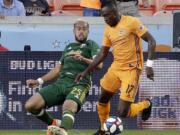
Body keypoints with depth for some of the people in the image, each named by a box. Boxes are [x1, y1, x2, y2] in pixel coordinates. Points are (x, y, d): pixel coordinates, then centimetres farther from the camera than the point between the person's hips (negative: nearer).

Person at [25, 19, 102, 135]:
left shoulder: (91, 45, 13)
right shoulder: (68, 47, 30)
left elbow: (99, 64, -5)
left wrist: (83, 59, -24)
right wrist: (39, 81, 26)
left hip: (79, 84, -6)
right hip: (61, 82, 6)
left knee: (69, 107, -41)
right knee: (30, 105, -11)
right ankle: (53, 124, 14)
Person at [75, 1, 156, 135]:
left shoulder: (131, 22, -16)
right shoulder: (108, 29, 6)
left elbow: (151, 41, -15)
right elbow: (102, 54, 13)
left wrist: (149, 65, -23)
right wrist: (86, 72, 7)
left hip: (131, 70, -7)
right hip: (116, 67, 7)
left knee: (123, 113, -12)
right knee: (103, 99, 16)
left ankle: (146, 104, 17)